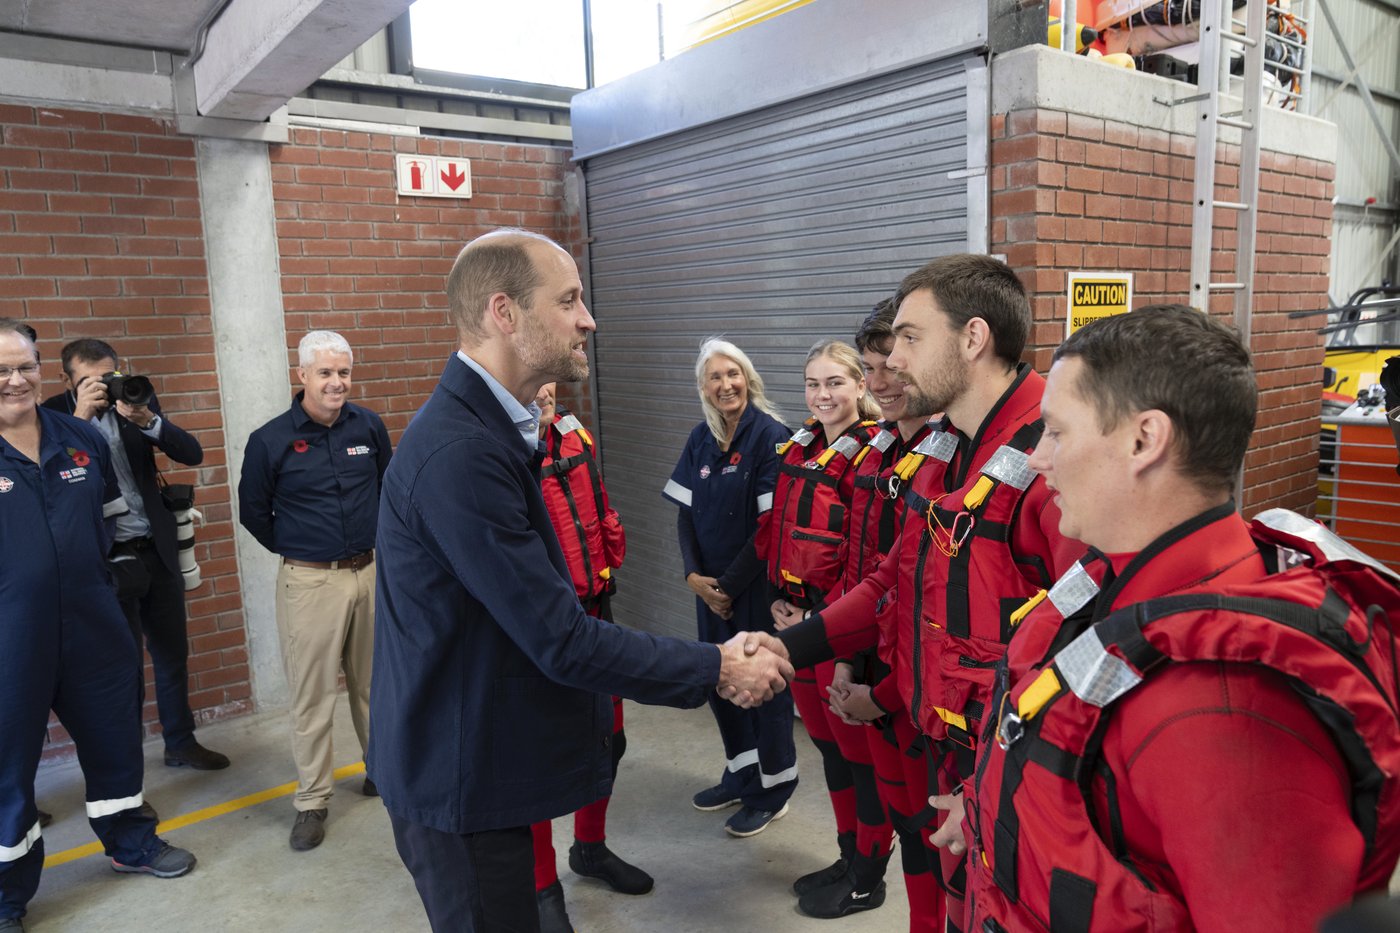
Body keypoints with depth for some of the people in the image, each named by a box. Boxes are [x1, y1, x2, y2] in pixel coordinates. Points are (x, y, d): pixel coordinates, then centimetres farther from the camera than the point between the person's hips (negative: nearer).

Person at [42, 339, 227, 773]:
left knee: (173, 654, 14)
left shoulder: (137, 401, 2)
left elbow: (192, 454, -5)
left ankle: (181, 743, 31)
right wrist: (81, 415, -24)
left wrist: (147, 419, -21)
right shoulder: (55, 414, -5)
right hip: (107, 559, -3)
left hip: (158, 551, 3)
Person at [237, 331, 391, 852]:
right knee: (311, 694, 3)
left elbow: (390, 487, 16)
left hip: (371, 572, 3)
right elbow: (252, 512, 5)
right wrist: (295, 551, 8)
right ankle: (311, 802, 16)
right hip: (309, 583, -3)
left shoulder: (369, 427, 1)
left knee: (374, 681, 16)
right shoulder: (271, 440, -7)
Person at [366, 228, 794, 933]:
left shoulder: (491, 428, 6)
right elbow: (559, 638, -25)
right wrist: (714, 670, -14)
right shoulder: (459, 452, -27)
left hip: (476, 759, 9)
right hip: (458, 772, -9)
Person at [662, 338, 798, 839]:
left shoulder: (771, 436, -14)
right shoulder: (700, 439, 5)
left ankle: (771, 789, 26)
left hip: (758, 585, -6)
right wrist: (694, 576, -5)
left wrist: (731, 583, -13)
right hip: (710, 587, 6)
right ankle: (740, 775, 36)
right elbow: (685, 513, 7)